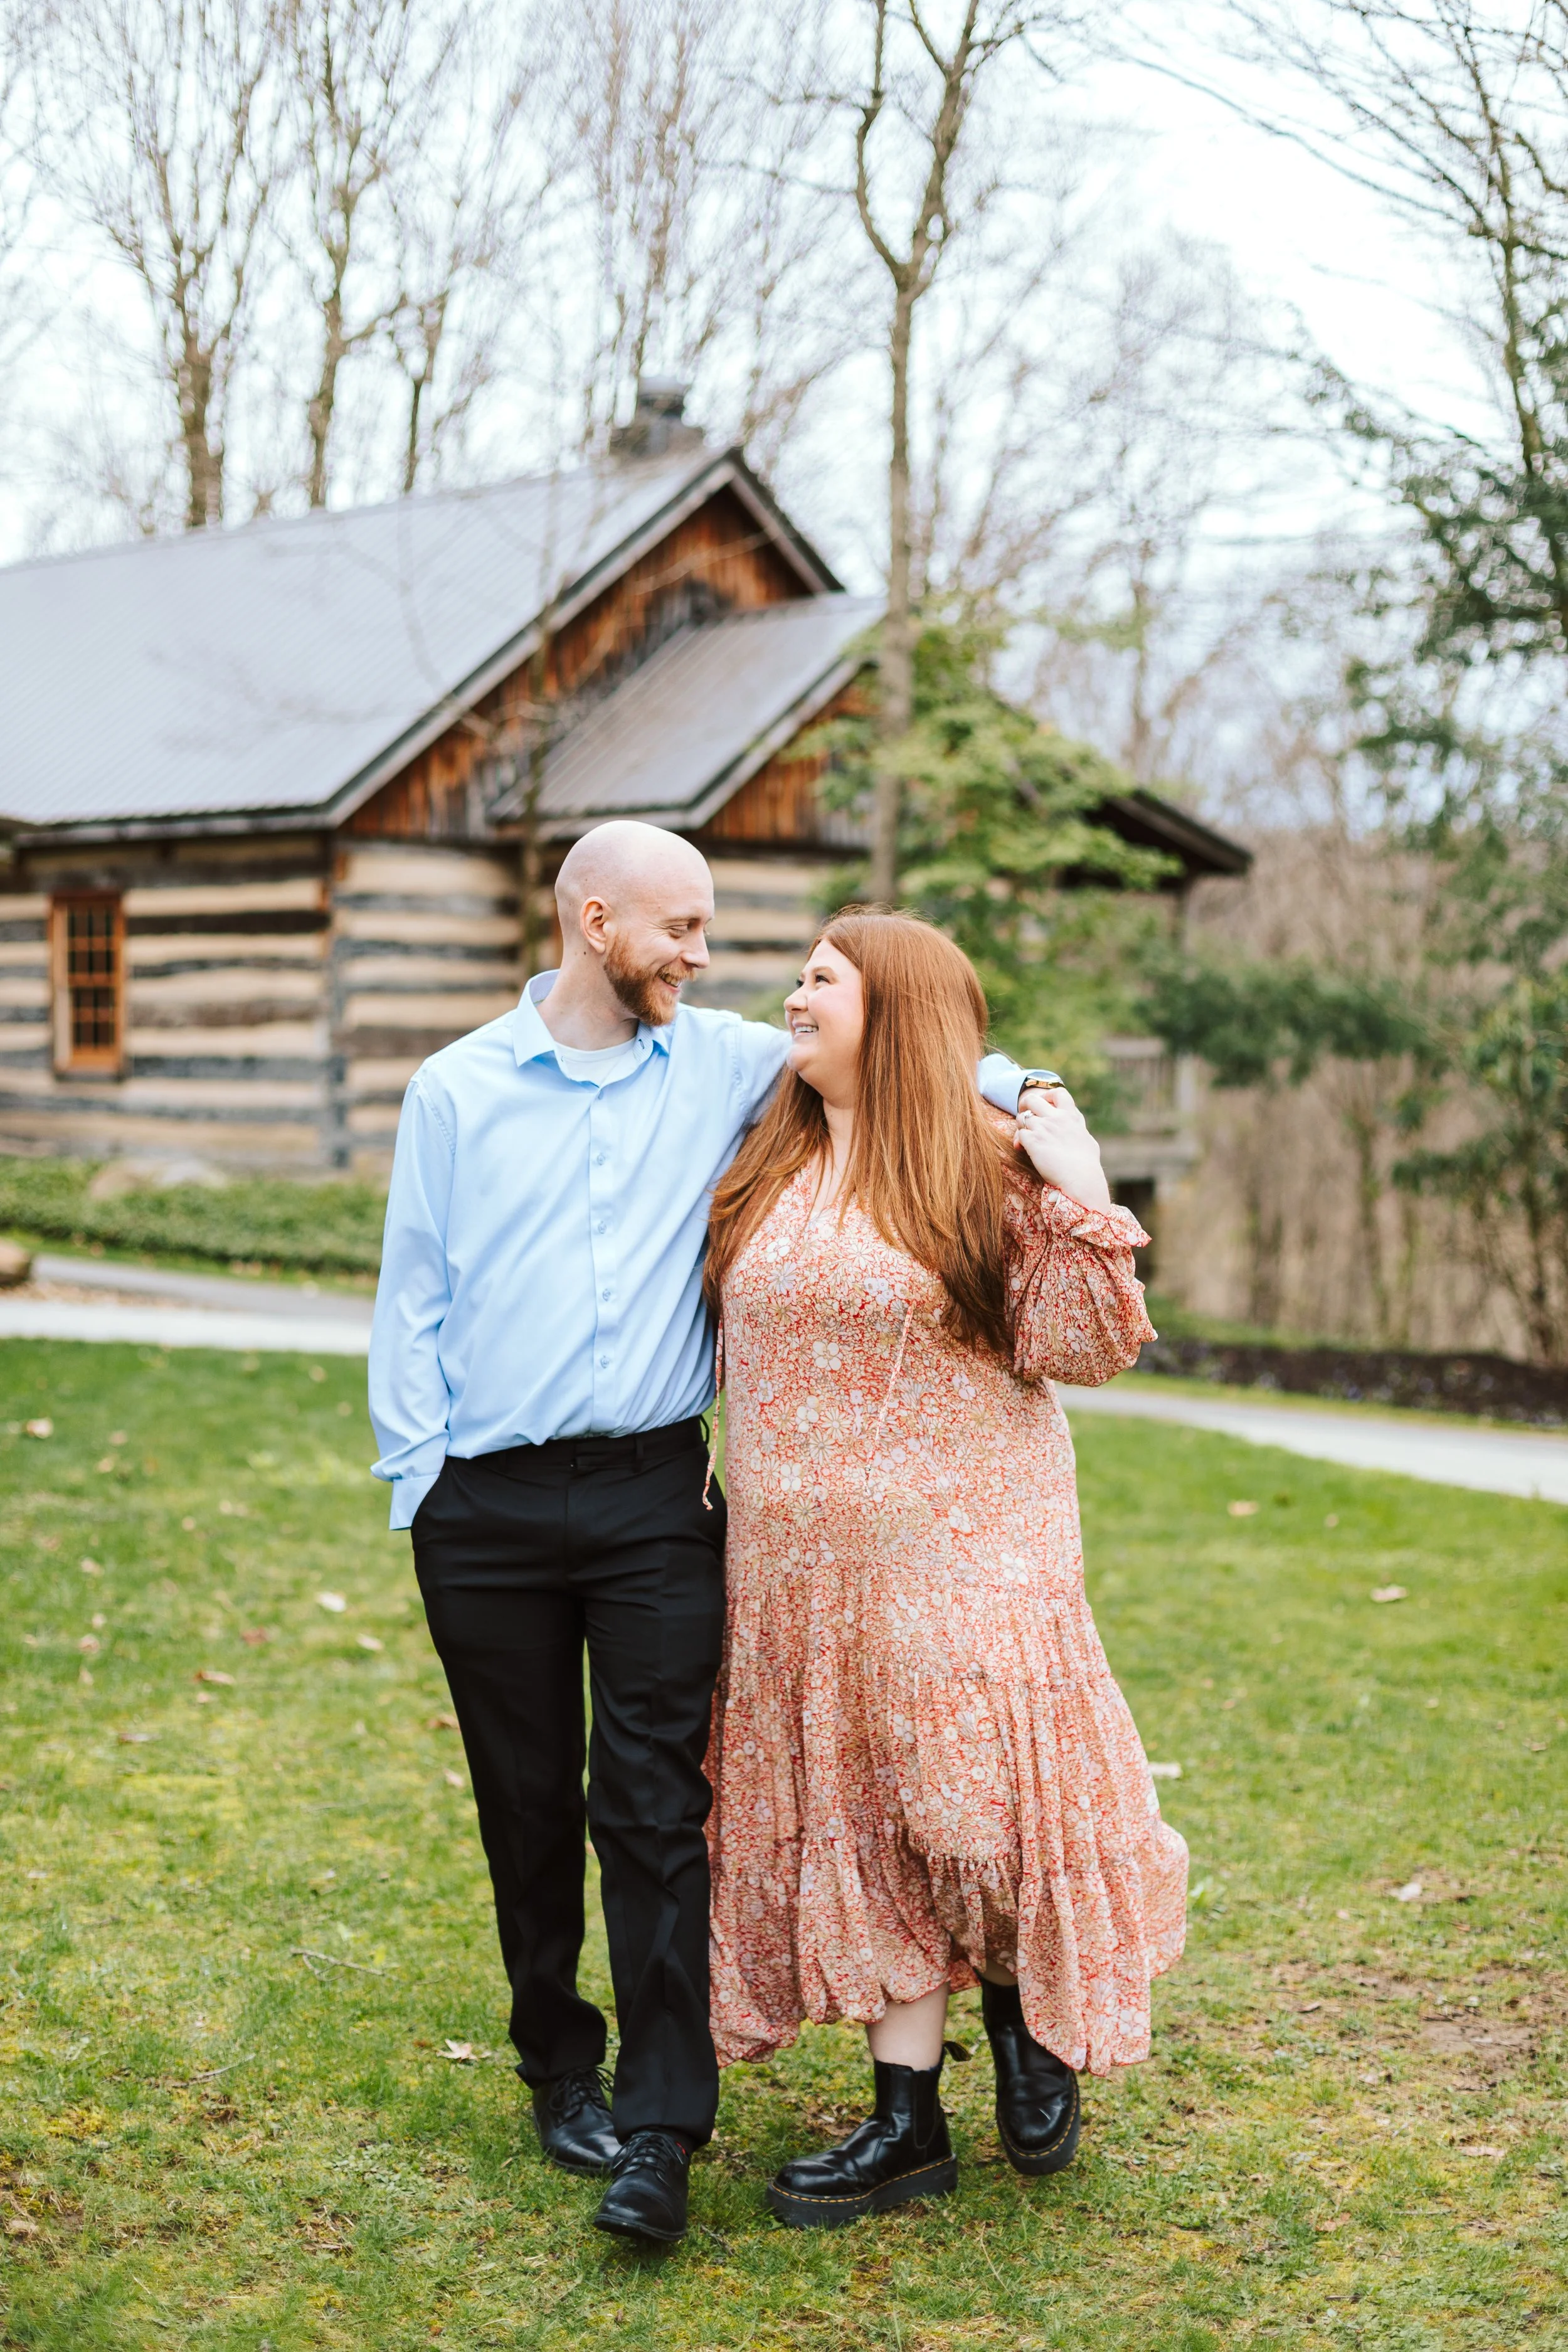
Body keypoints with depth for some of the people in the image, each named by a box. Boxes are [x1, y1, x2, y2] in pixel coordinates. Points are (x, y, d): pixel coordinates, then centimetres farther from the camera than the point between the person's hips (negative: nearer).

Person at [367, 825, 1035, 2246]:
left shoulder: (724, 1065, 8)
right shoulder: (457, 1089, 5)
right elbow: (413, 1298, 6)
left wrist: (1015, 1092, -3)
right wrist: (416, 1476, -1)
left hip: (654, 1498, 0)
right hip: (490, 1513, 0)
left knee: (656, 1808, -6)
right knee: (529, 1807, 9)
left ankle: (658, 2136, -4)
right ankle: (562, 2072, 26)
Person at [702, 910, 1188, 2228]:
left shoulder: (988, 1173, -6)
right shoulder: (769, 1172, 11)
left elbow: (1077, 1351, -10)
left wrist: (1085, 1202, -18)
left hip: (961, 1550, -5)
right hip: (802, 1562, 5)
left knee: (967, 1796, -6)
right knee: (855, 1821, 7)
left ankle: (1031, 2030, 25)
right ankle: (908, 2122, 16)